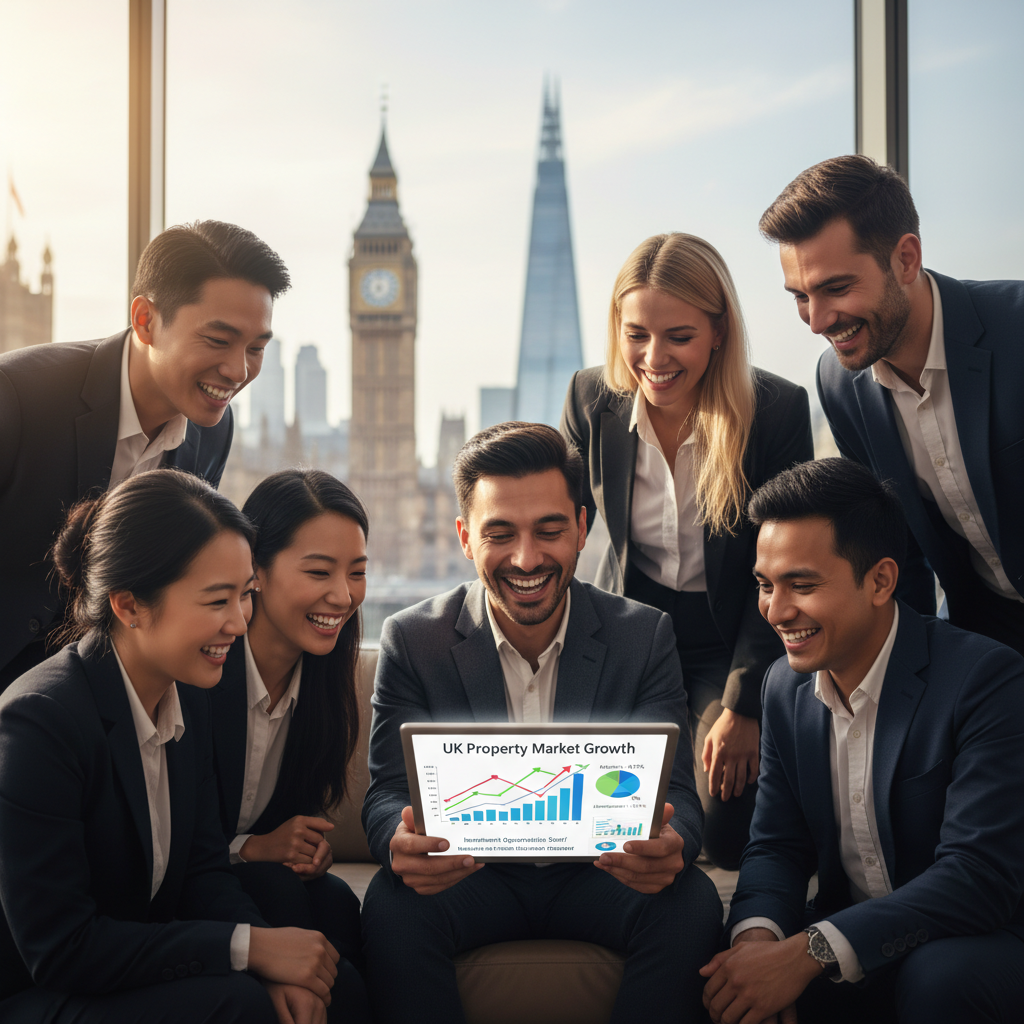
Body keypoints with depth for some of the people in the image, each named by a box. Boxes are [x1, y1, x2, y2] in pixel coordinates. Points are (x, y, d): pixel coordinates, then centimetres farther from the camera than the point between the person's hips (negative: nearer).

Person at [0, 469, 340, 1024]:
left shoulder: (187, 696, 1)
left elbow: (203, 866, 3)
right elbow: (58, 947, -24)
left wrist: (273, 955, -17)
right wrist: (248, 946, -25)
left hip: (136, 973, 7)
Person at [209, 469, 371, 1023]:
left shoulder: (320, 674, -1)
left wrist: (307, 847, -11)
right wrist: (251, 848, -21)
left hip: (265, 873, 5)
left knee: (336, 902, -25)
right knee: (276, 890, -31)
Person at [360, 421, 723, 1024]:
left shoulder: (646, 636, -4)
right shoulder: (412, 641, -5)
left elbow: (675, 793, -9)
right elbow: (389, 794, -9)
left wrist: (667, 845, -37)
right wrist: (404, 844, -37)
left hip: (600, 874, 1)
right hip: (466, 875, 0)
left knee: (691, 902, -28)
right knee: (392, 904, -31)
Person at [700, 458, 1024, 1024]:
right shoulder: (785, 685, 3)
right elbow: (777, 845, 4)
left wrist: (810, 951, -33)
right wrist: (756, 933, -20)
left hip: (978, 945, -4)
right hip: (851, 945, 5)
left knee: (938, 977, -36)